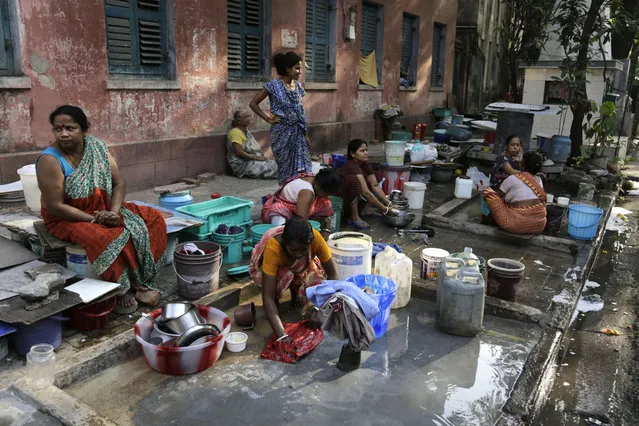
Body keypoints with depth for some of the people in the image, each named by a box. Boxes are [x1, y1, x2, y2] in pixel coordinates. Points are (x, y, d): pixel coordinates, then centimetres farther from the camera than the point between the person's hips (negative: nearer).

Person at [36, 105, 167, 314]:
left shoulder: (97, 147, -2)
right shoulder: (50, 160, -19)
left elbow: (119, 184, 0)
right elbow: (55, 206, -20)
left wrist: (114, 212, -18)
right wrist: (94, 219, -23)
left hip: (104, 210, 7)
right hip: (67, 219, -6)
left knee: (154, 218, -8)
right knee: (112, 238, -35)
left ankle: (140, 282, -6)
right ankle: (120, 291, -10)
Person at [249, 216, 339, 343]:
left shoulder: (314, 237, -35)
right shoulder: (273, 247, -41)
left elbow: (333, 274, -27)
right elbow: (267, 297, -41)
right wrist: (281, 336, -50)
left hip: (300, 268, 3)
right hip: (267, 268, -3)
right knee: (283, 275, -36)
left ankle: (295, 289, 7)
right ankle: (276, 301, -4)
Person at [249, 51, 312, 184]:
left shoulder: (298, 85, 8)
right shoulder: (274, 86, -9)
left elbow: (300, 112, 13)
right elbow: (253, 103, -6)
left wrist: (306, 134, 11)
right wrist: (268, 119, -9)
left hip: (298, 132, 5)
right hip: (282, 132, -5)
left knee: (301, 169, 2)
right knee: (286, 167, 3)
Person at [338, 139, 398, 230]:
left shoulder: (364, 164, 3)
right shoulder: (351, 166, -24)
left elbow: (375, 185, -2)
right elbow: (365, 193, -30)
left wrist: (389, 203, -13)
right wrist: (385, 209, -29)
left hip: (353, 204, 8)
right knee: (353, 179, -31)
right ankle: (354, 218, -23)